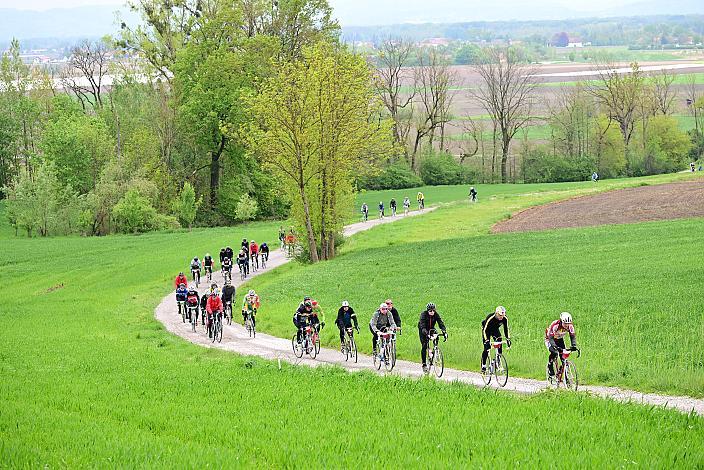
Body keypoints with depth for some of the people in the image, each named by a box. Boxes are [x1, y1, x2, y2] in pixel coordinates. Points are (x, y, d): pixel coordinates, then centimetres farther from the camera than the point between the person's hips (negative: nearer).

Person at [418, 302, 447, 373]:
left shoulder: (436, 315, -21)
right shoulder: (424, 314, -30)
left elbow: (441, 324, -27)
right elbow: (422, 326, -40)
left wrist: (444, 332, -43)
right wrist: (426, 333, -56)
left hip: (431, 329, 4)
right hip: (423, 330, -4)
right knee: (424, 346, -15)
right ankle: (424, 364, -9)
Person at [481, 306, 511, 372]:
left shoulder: (505, 318, -26)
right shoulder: (490, 318, -38)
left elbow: (506, 329, -13)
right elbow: (485, 330, -36)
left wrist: (508, 339, -22)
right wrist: (487, 341, -45)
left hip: (495, 330, 4)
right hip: (487, 330, -4)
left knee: (499, 346, -15)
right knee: (487, 348, -14)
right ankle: (483, 366, -2)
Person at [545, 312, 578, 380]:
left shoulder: (570, 326, -23)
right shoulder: (555, 325, -37)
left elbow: (573, 336, -19)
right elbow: (551, 338, -39)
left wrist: (574, 346, -36)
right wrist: (555, 347, -53)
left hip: (559, 340, 4)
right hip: (549, 339, -4)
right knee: (554, 352, -32)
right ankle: (550, 368, -8)